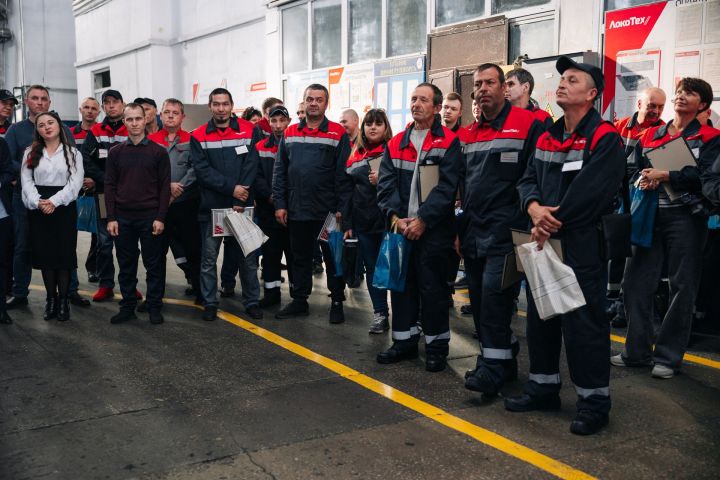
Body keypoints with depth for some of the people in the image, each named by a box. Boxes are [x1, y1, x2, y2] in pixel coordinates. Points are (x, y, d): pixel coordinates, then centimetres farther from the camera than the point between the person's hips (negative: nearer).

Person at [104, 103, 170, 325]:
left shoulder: (158, 152, 1)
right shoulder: (116, 152, 7)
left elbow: (164, 187, -2)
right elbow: (110, 186, 6)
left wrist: (160, 217, -8)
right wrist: (111, 218, -2)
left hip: (150, 217, -2)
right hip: (123, 218, 2)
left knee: (154, 265, 3)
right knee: (126, 265, 8)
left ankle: (155, 307, 13)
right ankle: (128, 306, 18)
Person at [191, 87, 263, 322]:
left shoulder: (249, 131, 2)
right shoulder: (199, 136, 2)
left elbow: (251, 166, -5)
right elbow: (202, 170, -8)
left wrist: (240, 201, -13)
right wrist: (231, 188, -18)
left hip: (242, 206, 0)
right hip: (211, 207, 0)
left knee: (248, 256, 7)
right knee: (209, 258, 7)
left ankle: (252, 301, 20)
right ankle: (210, 303, 19)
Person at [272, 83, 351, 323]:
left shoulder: (338, 134, -3)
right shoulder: (290, 133, 8)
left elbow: (343, 174, -7)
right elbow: (279, 171, 7)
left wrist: (342, 209, -12)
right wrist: (279, 204, 1)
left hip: (328, 212, -4)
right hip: (297, 211, 4)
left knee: (333, 258, 6)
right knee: (300, 258, 14)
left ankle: (337, 303, 18)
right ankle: (299, 301, 25)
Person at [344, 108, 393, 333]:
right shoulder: (355, 156, 14)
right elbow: (348, 191, 17)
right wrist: (348, 223, 13)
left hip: (387, 220, -5)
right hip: (364, 222, 5)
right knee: (372, 268, 8)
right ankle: (380, 314, 16)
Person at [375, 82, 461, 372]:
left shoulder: (448, 143, -3)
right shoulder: (396, 144, 11)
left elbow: (446, 187, -11)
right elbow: (386, 184, 4)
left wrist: (422, 220, -16)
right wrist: (395, 217, -10)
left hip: (433, 230, -5)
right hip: (400, 228, 5)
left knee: (432, 288, 2)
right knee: (402, 286, 12)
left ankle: (437, 346, 15)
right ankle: (404, 341, 24)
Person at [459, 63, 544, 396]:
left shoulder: (528, 125, -6)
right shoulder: (470, 135, 16)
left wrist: (527, 228, -13)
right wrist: (460, 230, 18)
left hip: (505, 232, -7)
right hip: (473, 234, 7)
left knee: (493, 294, -13)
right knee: (480, 299, 10)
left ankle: (493, 368, -4)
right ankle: (502, 361, 23)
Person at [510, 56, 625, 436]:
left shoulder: (604, 138, -10)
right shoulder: (547, 137, 15)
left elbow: (588, 193, -19)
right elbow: (528, 179, 9)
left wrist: (553, 222, -15)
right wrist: (534, 208, -12)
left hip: (581, 244, -8)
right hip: (542, 241, 8)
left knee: (583, 322, -3)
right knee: (540, 316, 15)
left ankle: (594, 401, 10)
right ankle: (543, 387, 29)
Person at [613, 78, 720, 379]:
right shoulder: (650, 136, 15)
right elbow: (634, 171, 14)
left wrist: (664, 176, -17)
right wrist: (642, 182, -8)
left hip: (685, 217, -4)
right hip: (650, 216, 4)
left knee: (682, 286, 1)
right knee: (635, 282, 2)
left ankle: (668, 356, 10)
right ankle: (637, 351, 13)